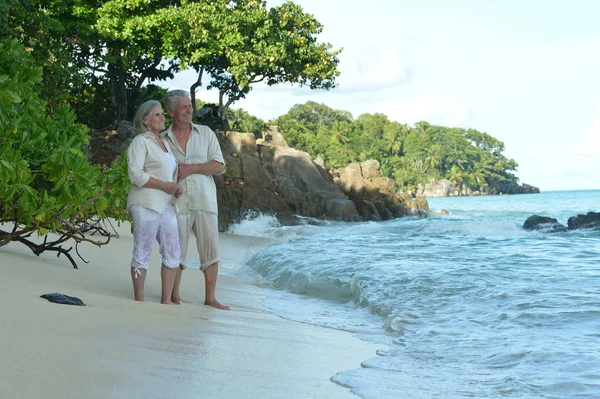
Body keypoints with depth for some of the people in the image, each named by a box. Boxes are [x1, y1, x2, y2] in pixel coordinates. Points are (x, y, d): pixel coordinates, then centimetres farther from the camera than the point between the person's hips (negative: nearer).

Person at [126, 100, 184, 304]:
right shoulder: (140, 142, -3)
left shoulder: (164, 143, 21)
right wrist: (164, 185, -15)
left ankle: (167, 299, 9)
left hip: (166, 204, 8)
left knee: (173, 251, 4)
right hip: (146, 203, -8)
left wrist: (177, 187, 6)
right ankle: (139, 299, 3)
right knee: (143, 251, -4)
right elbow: (136, 174, -14)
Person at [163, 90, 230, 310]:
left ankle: (210, 297, 6)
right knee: (176, 251, 0)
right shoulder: (163, 139, 7)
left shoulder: (206, 133, 8)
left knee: (211, 249, -1)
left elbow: (220, 167, 1)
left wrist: (191, 168, -10)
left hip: (205, 200, 1)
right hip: (177, 202, -1)